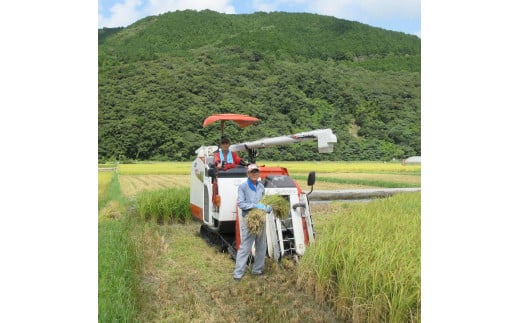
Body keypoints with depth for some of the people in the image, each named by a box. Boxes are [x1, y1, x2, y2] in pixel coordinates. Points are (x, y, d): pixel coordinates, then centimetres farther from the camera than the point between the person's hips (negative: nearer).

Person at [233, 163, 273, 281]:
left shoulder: (261, 186, 10)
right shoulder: (243, 186, -6)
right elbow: (240, 203, -13)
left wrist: (268, 207, -8)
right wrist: (256, 206, -22)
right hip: (248, 219, -6)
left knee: (261, 246, 12)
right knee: (245, 246, -6)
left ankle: (257, 269, 27)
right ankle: (238, 273, 2)